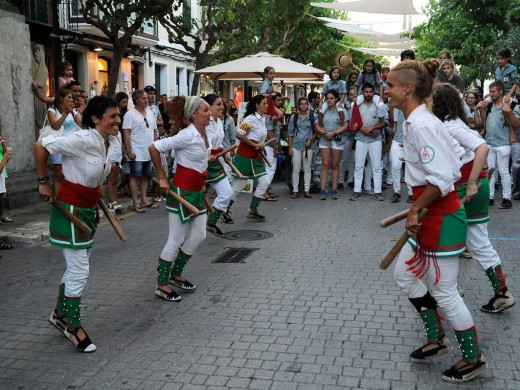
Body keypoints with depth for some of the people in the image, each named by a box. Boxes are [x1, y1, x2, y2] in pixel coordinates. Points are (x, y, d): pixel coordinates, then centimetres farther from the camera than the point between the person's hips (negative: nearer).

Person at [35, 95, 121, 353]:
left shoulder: (113, 143, -1)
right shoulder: (83, 140, -25)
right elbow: (40, 147, -20)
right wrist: (43, 182, -13)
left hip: (88, 208, 9)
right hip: (70, 208, -9)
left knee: (78, 266, 20)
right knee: (79, 270, -2)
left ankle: (59, 314, 39)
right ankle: (73, 327, 16)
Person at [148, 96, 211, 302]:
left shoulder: (202, 134, 4)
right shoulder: (187, 135, -21)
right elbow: (154, 148, -23)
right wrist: (163, 178, -15)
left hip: (197, 191, 9)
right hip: (182, 191, -9)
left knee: (199, 236, 14)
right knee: (176, 240, 0)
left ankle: (176, 274, 31)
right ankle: (161, 285, 14)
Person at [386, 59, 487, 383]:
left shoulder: (421, 125, -22)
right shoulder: (419, 121, 8)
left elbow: (441, 179, -28)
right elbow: (453, 167, 15)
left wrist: (415, 209, -17)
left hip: (441, 217, -10)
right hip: (432, 214, 10)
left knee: (443, 292, 3)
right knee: (405, 274, 19)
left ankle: (473, 359, 23)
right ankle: (436, 338, 33)